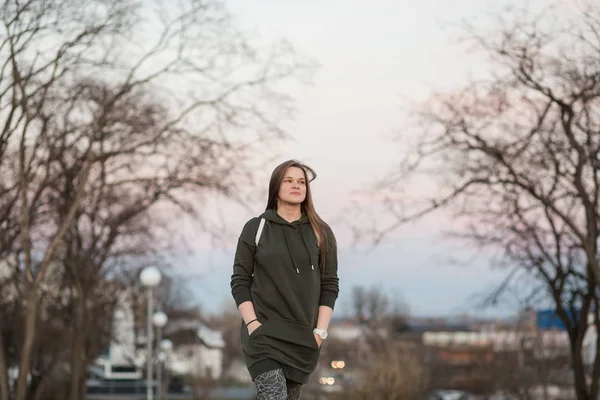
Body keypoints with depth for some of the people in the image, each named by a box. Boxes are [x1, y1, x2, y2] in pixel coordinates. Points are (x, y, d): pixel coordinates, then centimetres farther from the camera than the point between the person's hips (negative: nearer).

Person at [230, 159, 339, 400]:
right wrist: (253, 324, -10)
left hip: (304, 338, 3)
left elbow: (330, 285, 6)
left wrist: (320, 331, -3)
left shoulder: (321, 233, 7)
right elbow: (239, 282, 2)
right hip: (264, 334, -3)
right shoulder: (255, 228, 3)